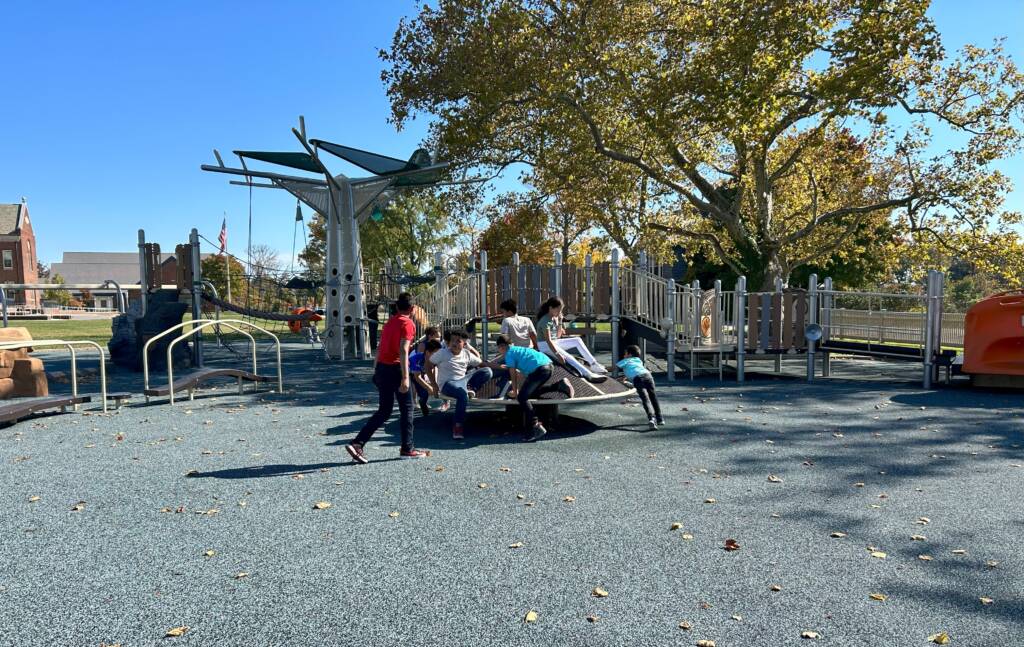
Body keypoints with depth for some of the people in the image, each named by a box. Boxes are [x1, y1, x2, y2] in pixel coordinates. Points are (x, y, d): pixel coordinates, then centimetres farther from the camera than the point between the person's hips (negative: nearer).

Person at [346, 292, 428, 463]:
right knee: (406, 409, 8)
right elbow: (403, 351, -19)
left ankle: (357, 444, 3)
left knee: (383, 411, 13)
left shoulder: (389, 322, 16)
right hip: (395, 368, -7)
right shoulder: (408, 324, -9)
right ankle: (407, 449, 15)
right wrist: (405, 378, -23)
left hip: (381, 368, 7)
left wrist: (376, 371, 24)